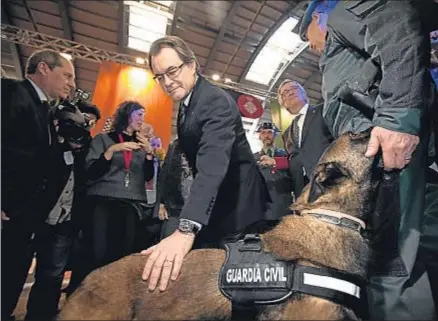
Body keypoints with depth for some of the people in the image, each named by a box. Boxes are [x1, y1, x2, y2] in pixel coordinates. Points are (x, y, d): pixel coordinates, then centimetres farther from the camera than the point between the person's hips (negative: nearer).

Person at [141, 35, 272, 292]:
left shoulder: (217, 101, -22)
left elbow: (213, 163, -38)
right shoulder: (186, 102, 7)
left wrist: (186, 229, -48)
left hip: (236, 206, -8)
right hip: (212, 205, 9)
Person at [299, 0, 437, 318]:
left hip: (403, 131, -9)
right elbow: (336, 110, 19)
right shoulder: (333, 62, 36)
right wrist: (365, 131, 1)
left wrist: (397, 115, -22)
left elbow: (399, 28, -9)